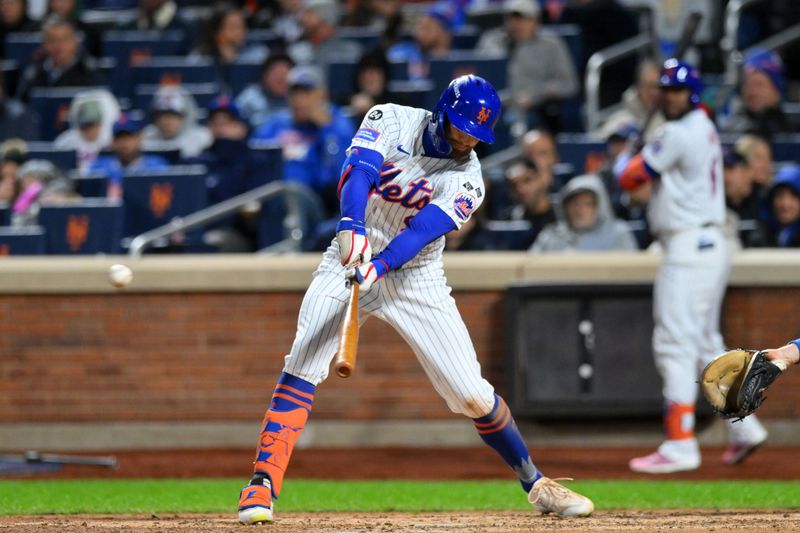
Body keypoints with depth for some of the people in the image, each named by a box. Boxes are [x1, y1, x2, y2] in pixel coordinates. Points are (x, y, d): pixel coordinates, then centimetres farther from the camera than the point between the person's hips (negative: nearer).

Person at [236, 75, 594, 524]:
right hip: (351, 260, 0)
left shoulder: (467, 180, -10)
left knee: (472, 393, -3)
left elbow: (423, 230, -26)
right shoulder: (393, 120, -8)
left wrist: (379, 266, -43)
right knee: (303, 365, -22)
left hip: (415, 278, 0)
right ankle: (262, 486, -22)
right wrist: (353, 227, -45)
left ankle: (535, 484, 17)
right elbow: (359, 170, -25)